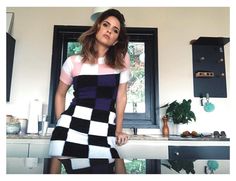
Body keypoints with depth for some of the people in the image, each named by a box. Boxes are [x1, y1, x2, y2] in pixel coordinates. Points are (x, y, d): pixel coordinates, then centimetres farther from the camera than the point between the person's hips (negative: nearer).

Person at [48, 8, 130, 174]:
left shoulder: (122, 60, 5)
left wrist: (118, 130, 7)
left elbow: (121, 96, 7)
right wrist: (61, 125, 8)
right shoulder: (73, 62, 4)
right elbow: (60, 94, 14)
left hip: (105, 131, 1)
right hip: (73, 125, 0)